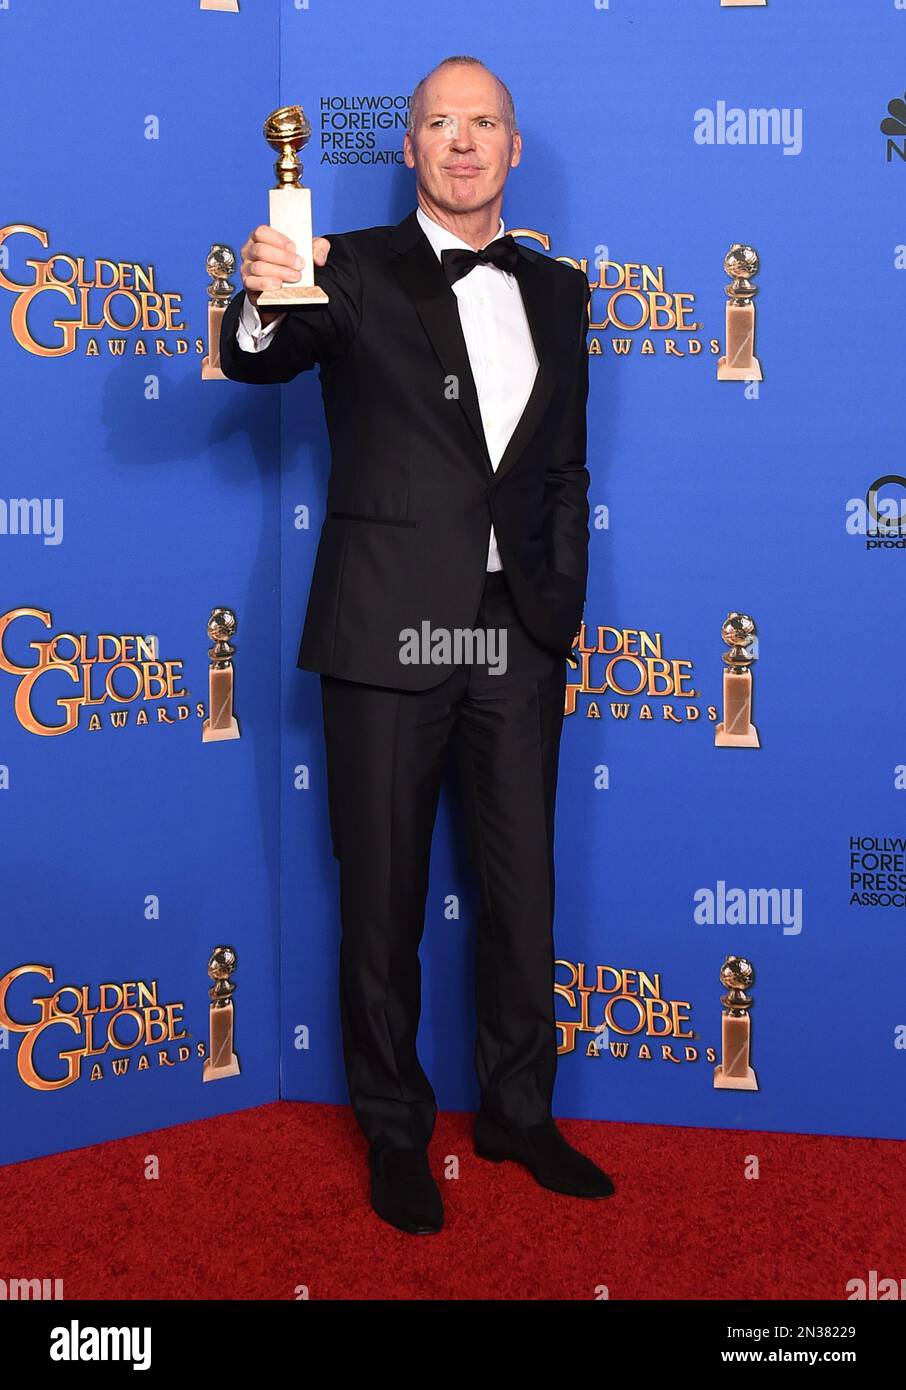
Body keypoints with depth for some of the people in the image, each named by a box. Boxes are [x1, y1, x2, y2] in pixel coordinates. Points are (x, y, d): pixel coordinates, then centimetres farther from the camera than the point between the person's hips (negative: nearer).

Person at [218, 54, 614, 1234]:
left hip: (519, 637, 4)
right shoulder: (354, 272, 1)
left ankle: (518, 1113, 31)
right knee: (384, 898, 6)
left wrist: (564, 609, 7)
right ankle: (395, 1130, 24)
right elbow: (260, 362, -17)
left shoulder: (557, 292, 13)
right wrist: (263, 306, -39)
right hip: (389, 630, -3)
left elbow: (567, 469, 14)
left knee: (524, 890, 12)